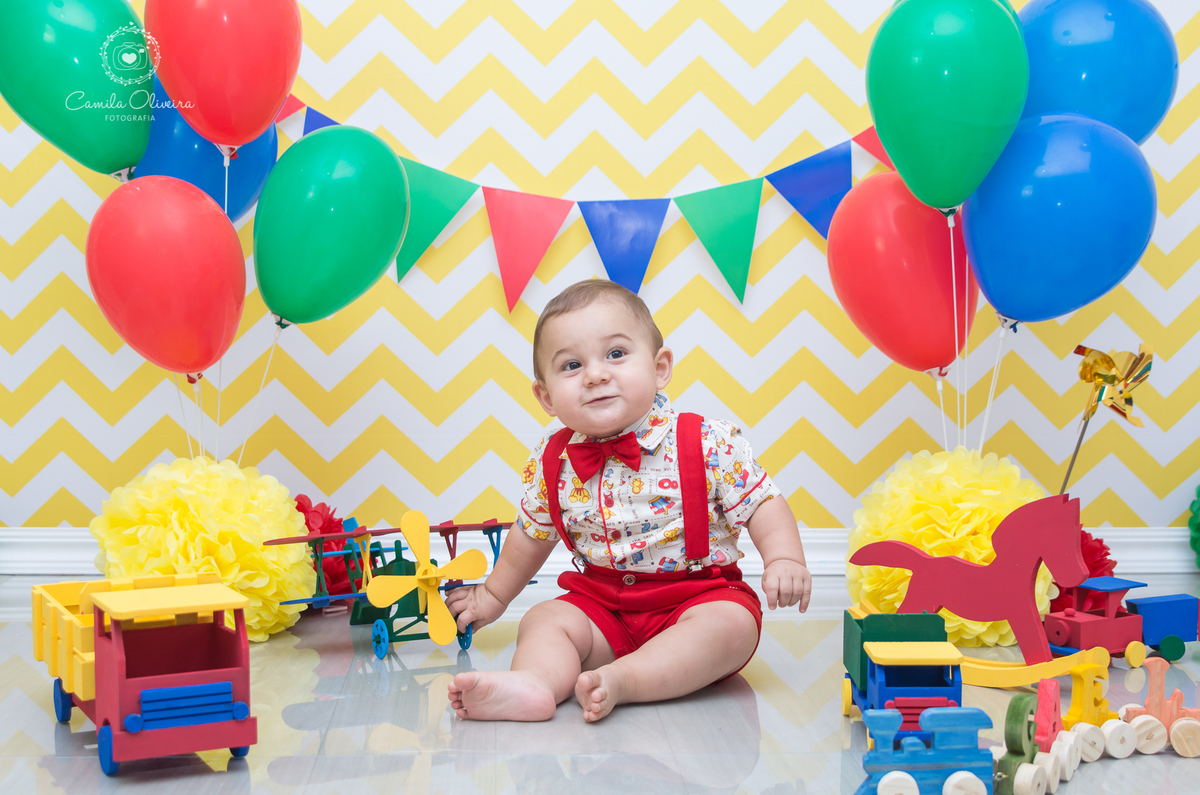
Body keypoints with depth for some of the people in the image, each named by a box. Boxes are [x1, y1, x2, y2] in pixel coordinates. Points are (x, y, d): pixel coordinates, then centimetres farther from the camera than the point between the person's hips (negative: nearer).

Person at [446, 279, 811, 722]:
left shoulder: (708, 444, -13)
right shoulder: (553, 464, -1)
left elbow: (761, 504, -9)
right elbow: (532, 535, 16)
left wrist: (784, 561, -27)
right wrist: (493, 595, 28)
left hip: (698, 596, -3)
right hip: (602, 604, 4)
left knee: (732, 624, -31)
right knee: (543, 620, -16)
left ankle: (618, 680, -39)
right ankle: (534, 683, -43)